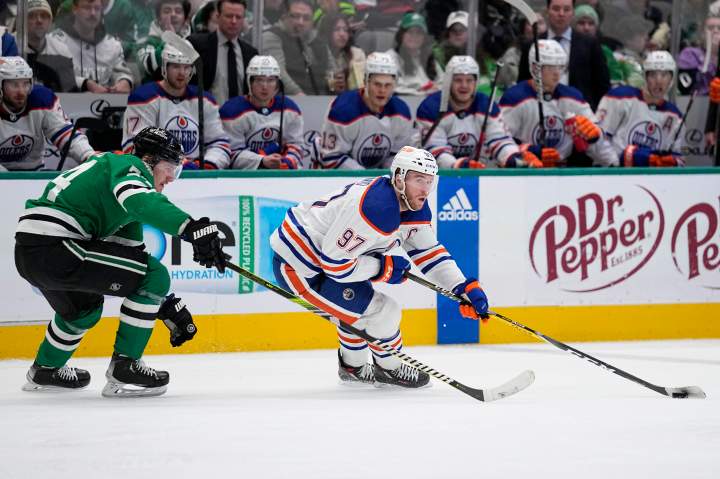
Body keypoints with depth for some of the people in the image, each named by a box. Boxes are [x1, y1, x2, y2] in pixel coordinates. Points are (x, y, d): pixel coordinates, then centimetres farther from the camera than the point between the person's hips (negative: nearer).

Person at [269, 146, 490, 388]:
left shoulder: (414, 206, 1)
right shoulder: (378, 208, -30)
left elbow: (428, 251, 13)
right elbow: (334, 264, -28)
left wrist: (465, 288, 3)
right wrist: (385, 268, -15)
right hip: (297, 266, -10)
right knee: (382, 310, -7)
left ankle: (353, 368, 48)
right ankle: (390, 368, 17)